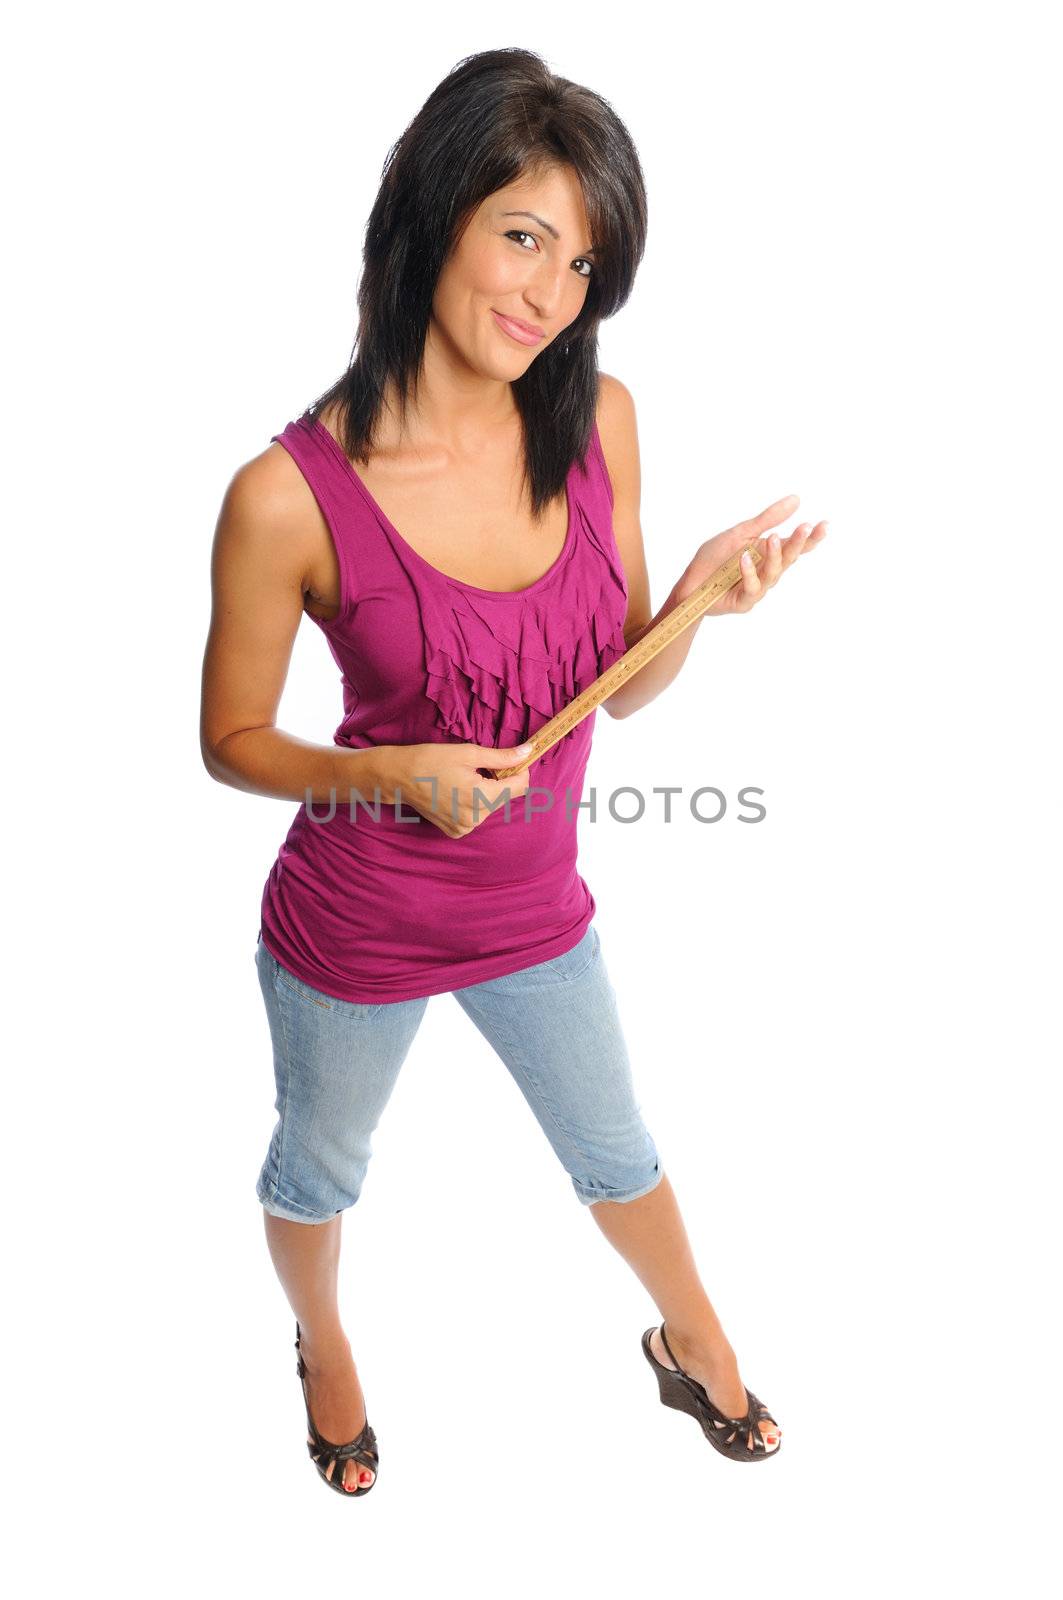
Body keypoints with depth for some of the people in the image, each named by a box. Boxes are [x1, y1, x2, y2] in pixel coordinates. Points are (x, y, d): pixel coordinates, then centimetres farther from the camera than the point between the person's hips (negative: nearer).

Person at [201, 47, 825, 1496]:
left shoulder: (601, 422, -13)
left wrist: (702, 596, -22)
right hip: (354, 929, -3)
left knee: (614, 1151, 27)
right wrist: (395, 773, -28)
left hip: (536, 908, 3)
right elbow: (234, 743, -12)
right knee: (322, 1168, 26)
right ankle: (323, 1343, 61)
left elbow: (616, 688, -3)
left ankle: (692, 1341, 58)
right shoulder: (291, 495, -26)